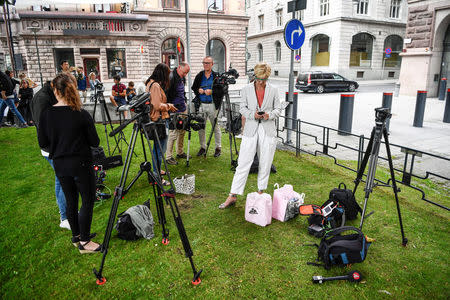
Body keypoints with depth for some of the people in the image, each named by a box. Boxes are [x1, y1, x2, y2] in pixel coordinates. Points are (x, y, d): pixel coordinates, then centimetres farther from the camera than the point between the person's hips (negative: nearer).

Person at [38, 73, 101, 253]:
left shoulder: (46, 115, -5)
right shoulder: (82, 115, -15)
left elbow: (43, 143, 2)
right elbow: (94, 142, -8)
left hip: (59, 165, 4)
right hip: (80, 164, -4)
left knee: (70, 201, 17)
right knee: (88, 201, 7)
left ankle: (76, 236, 32)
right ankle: (84, 242, 12)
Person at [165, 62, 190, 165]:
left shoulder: (182, 78, 13)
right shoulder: (171, 77, -16)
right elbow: (166, 95, -20)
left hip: (182, 109, 9)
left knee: (182, 131, 15)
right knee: (173, 133, -7)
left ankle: (180, 152, 28)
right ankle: (168, 157, 2)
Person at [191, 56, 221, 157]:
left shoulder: (216, 76, 0)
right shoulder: (199, 76, 11)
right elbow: (193, 88, 16)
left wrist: (212, 92, -17)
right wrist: (199, 90, -4)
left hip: (212, 104, -4)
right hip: (201, 104, 4)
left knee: (215, 126, 2)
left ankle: (218, 148, 13)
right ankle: (202, 147, 19)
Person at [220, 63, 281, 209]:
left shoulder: (273, 90, 6)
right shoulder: (246, 89, 4)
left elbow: (278, 109, 10)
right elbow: (242, 108, 6)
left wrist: (269, 114, -12)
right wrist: (253, 114, -13)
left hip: (268, 131, 1)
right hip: (251, 130, -1)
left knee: (265, 164, 7)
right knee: (243, 163, -5)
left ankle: (260, 192, 25)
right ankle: (232, 196, 1)